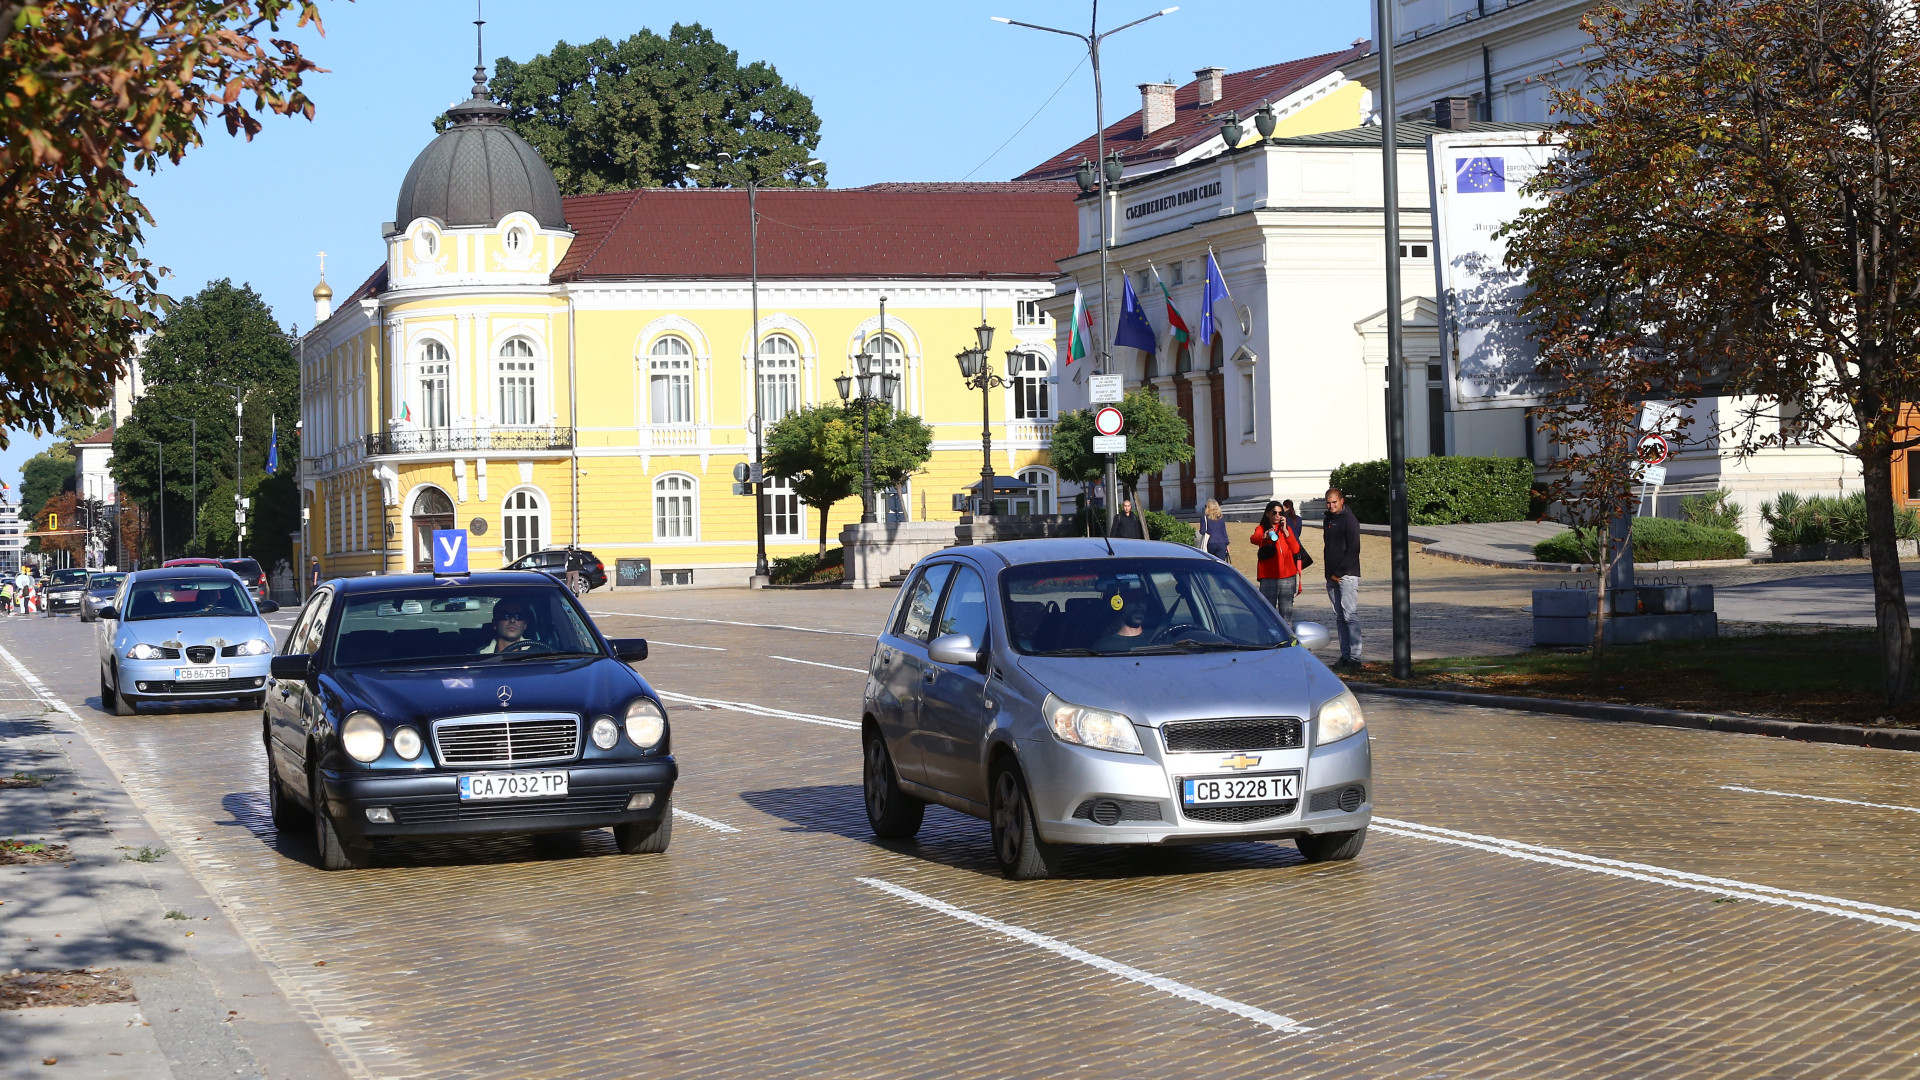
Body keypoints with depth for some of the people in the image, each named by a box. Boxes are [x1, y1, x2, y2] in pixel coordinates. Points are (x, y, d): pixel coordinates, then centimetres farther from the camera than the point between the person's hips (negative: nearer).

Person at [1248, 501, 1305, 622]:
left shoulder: (1286, 529, 15)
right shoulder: (1261, 529, 6)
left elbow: (1296, 550, 3)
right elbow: (1254, 539, -19)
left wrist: (1285, 530, -3)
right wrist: (1265, 536, -41)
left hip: (1287, 577, 3)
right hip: (1268, 578, -3)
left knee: (1286, 613, 1)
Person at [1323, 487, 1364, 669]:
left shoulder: (1349, 520, -7)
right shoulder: (1327, 521, 17)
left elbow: (1353, 550, -12)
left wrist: (1339, 572, -13)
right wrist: (1329, 573, 11)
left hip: (1347, 576, -8)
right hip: (1332, 577, 8)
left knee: (1350, 616, -10)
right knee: (1339, 618, 7)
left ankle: (1354, 657, -11)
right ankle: (1345, 655, 10)